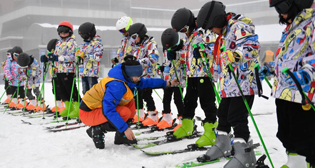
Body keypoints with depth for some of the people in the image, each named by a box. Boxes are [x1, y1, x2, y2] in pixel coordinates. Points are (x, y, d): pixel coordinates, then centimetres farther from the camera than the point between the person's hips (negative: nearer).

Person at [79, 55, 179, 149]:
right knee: (125, 112, -26)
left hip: (98, 107, 10)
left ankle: (121, 136, 7)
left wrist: (167, 83, 18)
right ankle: (97, 130, -8)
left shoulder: (128, 79, 0)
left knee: (130, 102, 6)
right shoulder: (117, 85, -29)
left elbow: (145, 82, 18)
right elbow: (108, 110, -34)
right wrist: (125, 128, -32)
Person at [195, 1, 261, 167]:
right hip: (229, 85, 10)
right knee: (223, 115, 16)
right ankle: (222, 146, 31)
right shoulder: (224, 32, 19)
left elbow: (252, 47, -25)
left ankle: (245, 154, -3)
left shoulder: (240, 26, -12)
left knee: (237, 118, -10)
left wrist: (234, 55, -37)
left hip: (243, 83, -10)